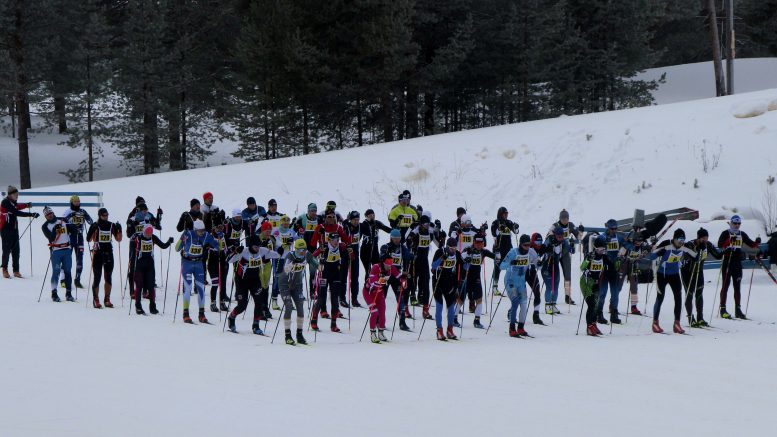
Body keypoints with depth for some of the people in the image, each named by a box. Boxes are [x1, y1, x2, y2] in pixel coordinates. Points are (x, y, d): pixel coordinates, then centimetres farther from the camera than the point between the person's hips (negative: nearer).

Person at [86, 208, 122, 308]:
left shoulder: (112, 225, 7)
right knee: (97, 277, -4)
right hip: (97, 254, -4)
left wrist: (119, 229, -6)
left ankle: (107, 299, 14)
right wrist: (93, 230, -24)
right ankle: (96, 300, 2)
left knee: (108, 277, 6)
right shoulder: (95, 225, -3)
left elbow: (118, 239, 10)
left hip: (108, 253, 4)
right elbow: (88, 239, -9)